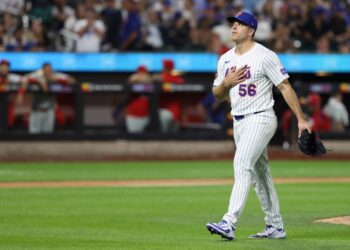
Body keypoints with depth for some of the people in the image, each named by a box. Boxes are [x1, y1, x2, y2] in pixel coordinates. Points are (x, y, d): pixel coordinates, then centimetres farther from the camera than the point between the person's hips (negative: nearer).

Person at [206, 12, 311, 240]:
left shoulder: (264, 56, -10)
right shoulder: (225, 60, 11)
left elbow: (285, 87, -10)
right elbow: (217, 95, 15)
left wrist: (301, 119, -14)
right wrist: (227, 82, -8)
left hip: (260, 119, -8)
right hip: (238, 122, 8)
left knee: (242, 164, -22)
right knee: (259, 173, 13)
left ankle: (229, 224, -31)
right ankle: (276, 227, 21)